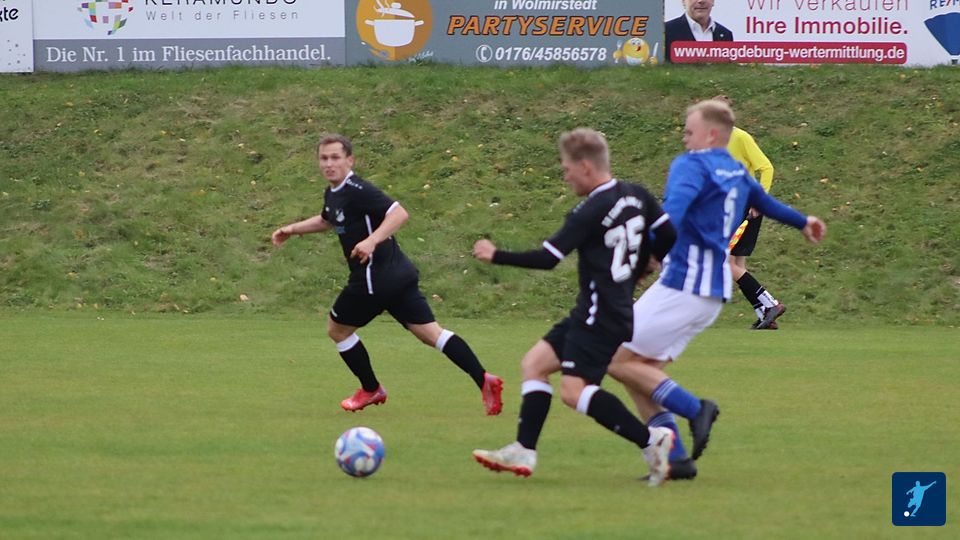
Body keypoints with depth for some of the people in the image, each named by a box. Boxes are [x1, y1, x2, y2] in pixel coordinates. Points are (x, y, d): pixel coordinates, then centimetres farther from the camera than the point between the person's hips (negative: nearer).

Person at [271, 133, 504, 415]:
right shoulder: (332, 194, 13)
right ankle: (483, 379, -9)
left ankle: (371, 390, 24)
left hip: (375, 279, -9)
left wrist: (372, 241, -39)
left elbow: (399, 213, -29)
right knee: (430, 332, 2)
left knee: (337, 328, 11)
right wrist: (292, 229, 28)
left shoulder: (356, 191, -17)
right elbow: (326, 221, 36)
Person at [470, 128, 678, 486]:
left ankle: (650, 440, -14)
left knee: (574, 391, -15)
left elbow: (547, 258, -17)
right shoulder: (636, 197, 7)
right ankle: (523, 452, 7)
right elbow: (669, 239, 10)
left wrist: (496, 256, -5)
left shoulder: (591, 213, -16)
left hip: (599, 316, -10)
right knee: (534, 363, 11)